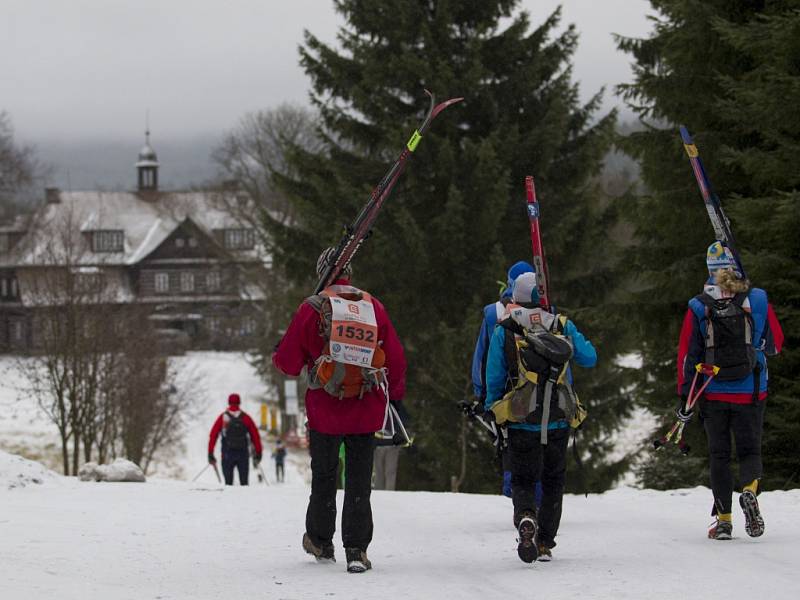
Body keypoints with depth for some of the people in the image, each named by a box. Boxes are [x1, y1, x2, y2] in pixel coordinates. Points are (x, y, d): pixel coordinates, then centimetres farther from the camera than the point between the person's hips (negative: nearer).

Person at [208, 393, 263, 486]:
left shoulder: (222, 418, 1)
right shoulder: (245, 418, 2)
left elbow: (213, 436, -1)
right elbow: (255, 436, 1)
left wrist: (210, 454, 1)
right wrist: (258, 453, 8)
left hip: (227, 454, -1)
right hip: (243, 454, 1)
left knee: (228, 482, 2)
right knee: (244, 482, 6)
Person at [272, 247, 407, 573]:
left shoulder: (312, 308, -7)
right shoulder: (374, 307, 1)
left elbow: (289, 362, -3)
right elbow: (396, 359, 5)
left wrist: (277, 355, 21)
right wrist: (396, 398, 18)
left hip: (325, 411, -1)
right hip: (367, 412, 1)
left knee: (323, 476, 15)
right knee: (359, 481, 6)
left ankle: (320, 542, 27)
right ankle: (356, 549, -1)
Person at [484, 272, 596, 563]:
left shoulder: (504, 331, -2)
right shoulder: (563, 326, 2)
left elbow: (493, 378, 1)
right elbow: (589, 358, 10)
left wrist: (492, 408, 17)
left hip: (521, 421, -1)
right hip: (558, 420, 1)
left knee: (522, 480, 7)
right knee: (553, 482, 16)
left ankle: (525, 518, -25)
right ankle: (545, 544, 13)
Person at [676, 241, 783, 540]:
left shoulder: (698, 307, -4)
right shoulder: (758, 300, -4)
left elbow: (687, 355, -2)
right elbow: (776, 344, 6)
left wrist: (685, 398, 4)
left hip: (713, 394, 1)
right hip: (751, 393, 0)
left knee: (719, 455, 12)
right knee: (750, 450, 9)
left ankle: (723, 519, 7)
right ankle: (750, 489, -23)